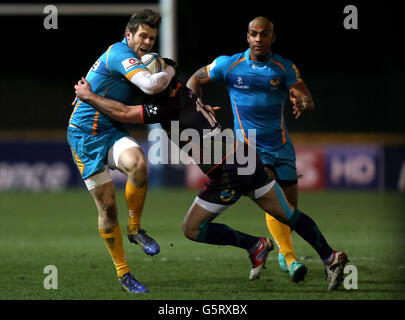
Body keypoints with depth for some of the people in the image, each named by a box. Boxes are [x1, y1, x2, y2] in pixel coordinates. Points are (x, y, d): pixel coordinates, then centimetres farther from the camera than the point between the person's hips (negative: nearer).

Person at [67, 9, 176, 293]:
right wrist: (171, 71, -8)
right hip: (85, 133, -6)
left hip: (112, 131, 6)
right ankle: (122, 273, 4)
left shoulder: (138, 60, 15)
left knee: (137, 164, -28)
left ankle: (135, 229, -7)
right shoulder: (120, 54, -15)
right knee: (107, 204, -7)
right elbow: (151, 85, -30)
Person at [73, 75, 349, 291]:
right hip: (246, 158, 9)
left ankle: (255, 245, 3)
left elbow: (124, 113, -15)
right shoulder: (185, 93, 12)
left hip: (228, 174, -9)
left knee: (192, 229, 5)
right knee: (288, 214, 13)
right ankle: (331, 257, 10)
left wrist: (88, 96, -6)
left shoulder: (168, 107, -14)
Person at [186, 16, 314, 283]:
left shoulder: (284, 68, -1)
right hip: (249, 146, -3)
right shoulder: (229, 65, -4)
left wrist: (303, 103, -33)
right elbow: (195, 80, 9)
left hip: (281, 145, 3)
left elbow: (308, 99, -9)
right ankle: (290, 258, -28)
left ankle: (283, 253, 34)